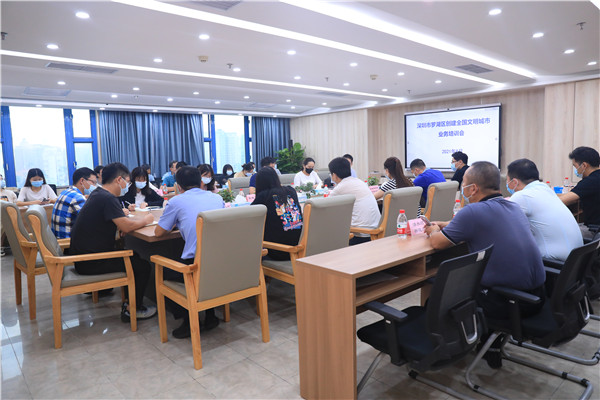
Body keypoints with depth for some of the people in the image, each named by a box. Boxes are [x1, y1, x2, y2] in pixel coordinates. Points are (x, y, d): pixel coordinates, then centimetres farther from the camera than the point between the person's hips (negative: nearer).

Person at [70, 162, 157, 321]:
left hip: (83, 255, 10)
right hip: (90, 263, -10)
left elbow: (118, 222, 18)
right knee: (142, 263, -6)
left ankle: (131, 300, 21)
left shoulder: (97, 194, 11)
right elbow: (126, 227, -25)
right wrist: (145, 220, -7)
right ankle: (132, 309, 6)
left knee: (133, 255, 16)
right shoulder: (108, 198, -21)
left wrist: (142, 218, 5)